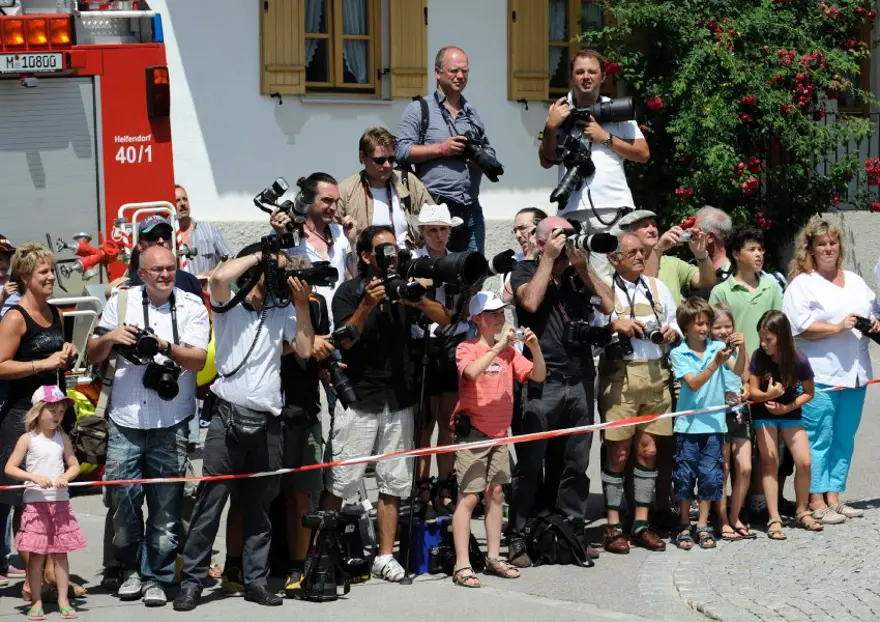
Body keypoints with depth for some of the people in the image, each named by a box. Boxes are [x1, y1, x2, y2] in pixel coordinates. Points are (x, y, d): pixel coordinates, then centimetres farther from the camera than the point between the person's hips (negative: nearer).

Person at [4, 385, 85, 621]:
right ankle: (37, 602, 8)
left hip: (60, 501, 3)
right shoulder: (28, 439, -2)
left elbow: (74, 465, 10)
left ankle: (63, 600, 12)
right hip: (35, 502, -3)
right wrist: (34, 477, -19)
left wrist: (65, 477, -11)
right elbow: (10, 468, -7)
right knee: (36, 554, -1)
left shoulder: (62, 438, 8)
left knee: (60, 552, 6)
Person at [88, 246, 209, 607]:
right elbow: (93, 357, 12)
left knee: (166, 503, 1)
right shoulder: (121, 301, 9)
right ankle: (131, 570, 21)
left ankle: (157, 577, 12)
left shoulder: (191, 306, 3)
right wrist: (110, 337, -9)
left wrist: (166, 347, -24)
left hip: (171, 424, -1)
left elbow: (198, 360, -7)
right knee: (123, 497, 2)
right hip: (125, 420, 2)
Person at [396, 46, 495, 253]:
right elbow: (401, 151, -7)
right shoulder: (418, 110, 3)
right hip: (435, 207, -5)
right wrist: (441, 149, -13)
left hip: (471, 210, 5)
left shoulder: (472, 113, 20)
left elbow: (489, 151, 25)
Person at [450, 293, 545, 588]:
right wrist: (499, 345, -27)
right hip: (473, 432, -6)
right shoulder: (466, 348, -8)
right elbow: (472, 371, -29)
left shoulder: (509, 351, 9)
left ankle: (494, 557, 19)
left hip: (499, 432, 6)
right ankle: (462, 566, -7)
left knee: (495, 493, 10)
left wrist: (535, 347, -11)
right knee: (468, 497, -8)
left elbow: (538, 376, 5)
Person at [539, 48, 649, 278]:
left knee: (604, 280, -9)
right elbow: (547, 161, 11)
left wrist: (605, 137, -2)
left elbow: (643, 154, 7)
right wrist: (550, 127, -4)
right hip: (571, 209, 1)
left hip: (613, 207, -1)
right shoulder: (560, 111, 14)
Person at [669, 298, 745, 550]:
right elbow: (693, 383, -12)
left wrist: (741, 348, -25)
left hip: (713, 422, 2)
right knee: (685, 475, 2)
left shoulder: (717, 347, 4)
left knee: (710, 475, 3)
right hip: (689, 423, -2)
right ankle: (683, 527, 14)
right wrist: (715, 363, -22)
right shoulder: (678, 354, -1)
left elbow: (738, 371, -9)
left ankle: (703, 525, 13)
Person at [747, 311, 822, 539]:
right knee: (770, 463, -5)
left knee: (804, 462, -7)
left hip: (790, 413, 0)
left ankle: (802, 512, 14)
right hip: (764, 414, 0)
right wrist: (768, 395, -33)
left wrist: (788, 407, -17)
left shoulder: (799, 361, -19)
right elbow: (753, 391, -12)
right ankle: (774, 519, -3)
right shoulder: (759, 357, -17)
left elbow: (809, 392, -6)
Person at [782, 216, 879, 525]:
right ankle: (816, 502, -2)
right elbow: (799, 326, -14)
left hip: (854, 373, 7)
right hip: (819, 375, -6)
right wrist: (837, 328, -18)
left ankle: (834, 498, 16)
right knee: (818, 439, -6)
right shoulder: (802, 284, -2)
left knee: (844, 439, 9)